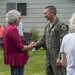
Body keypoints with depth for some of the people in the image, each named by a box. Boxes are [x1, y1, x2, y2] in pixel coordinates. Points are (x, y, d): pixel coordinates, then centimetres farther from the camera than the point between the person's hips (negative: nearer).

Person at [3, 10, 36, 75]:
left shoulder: (7, 28, 8)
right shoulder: (13, 29, -21)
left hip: (11, 57, 10)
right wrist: (29, 47, -4)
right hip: (17, 59, -9)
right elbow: (20, 47, -21)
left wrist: (27, 46, 11)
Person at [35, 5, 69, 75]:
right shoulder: (47, 26, 14)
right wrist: (36, 44, -5)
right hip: (49, 57, 8)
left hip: (57, 57, -8)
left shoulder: (61, 25, -11)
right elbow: (44, 39, 14)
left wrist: (60, 57, -20)